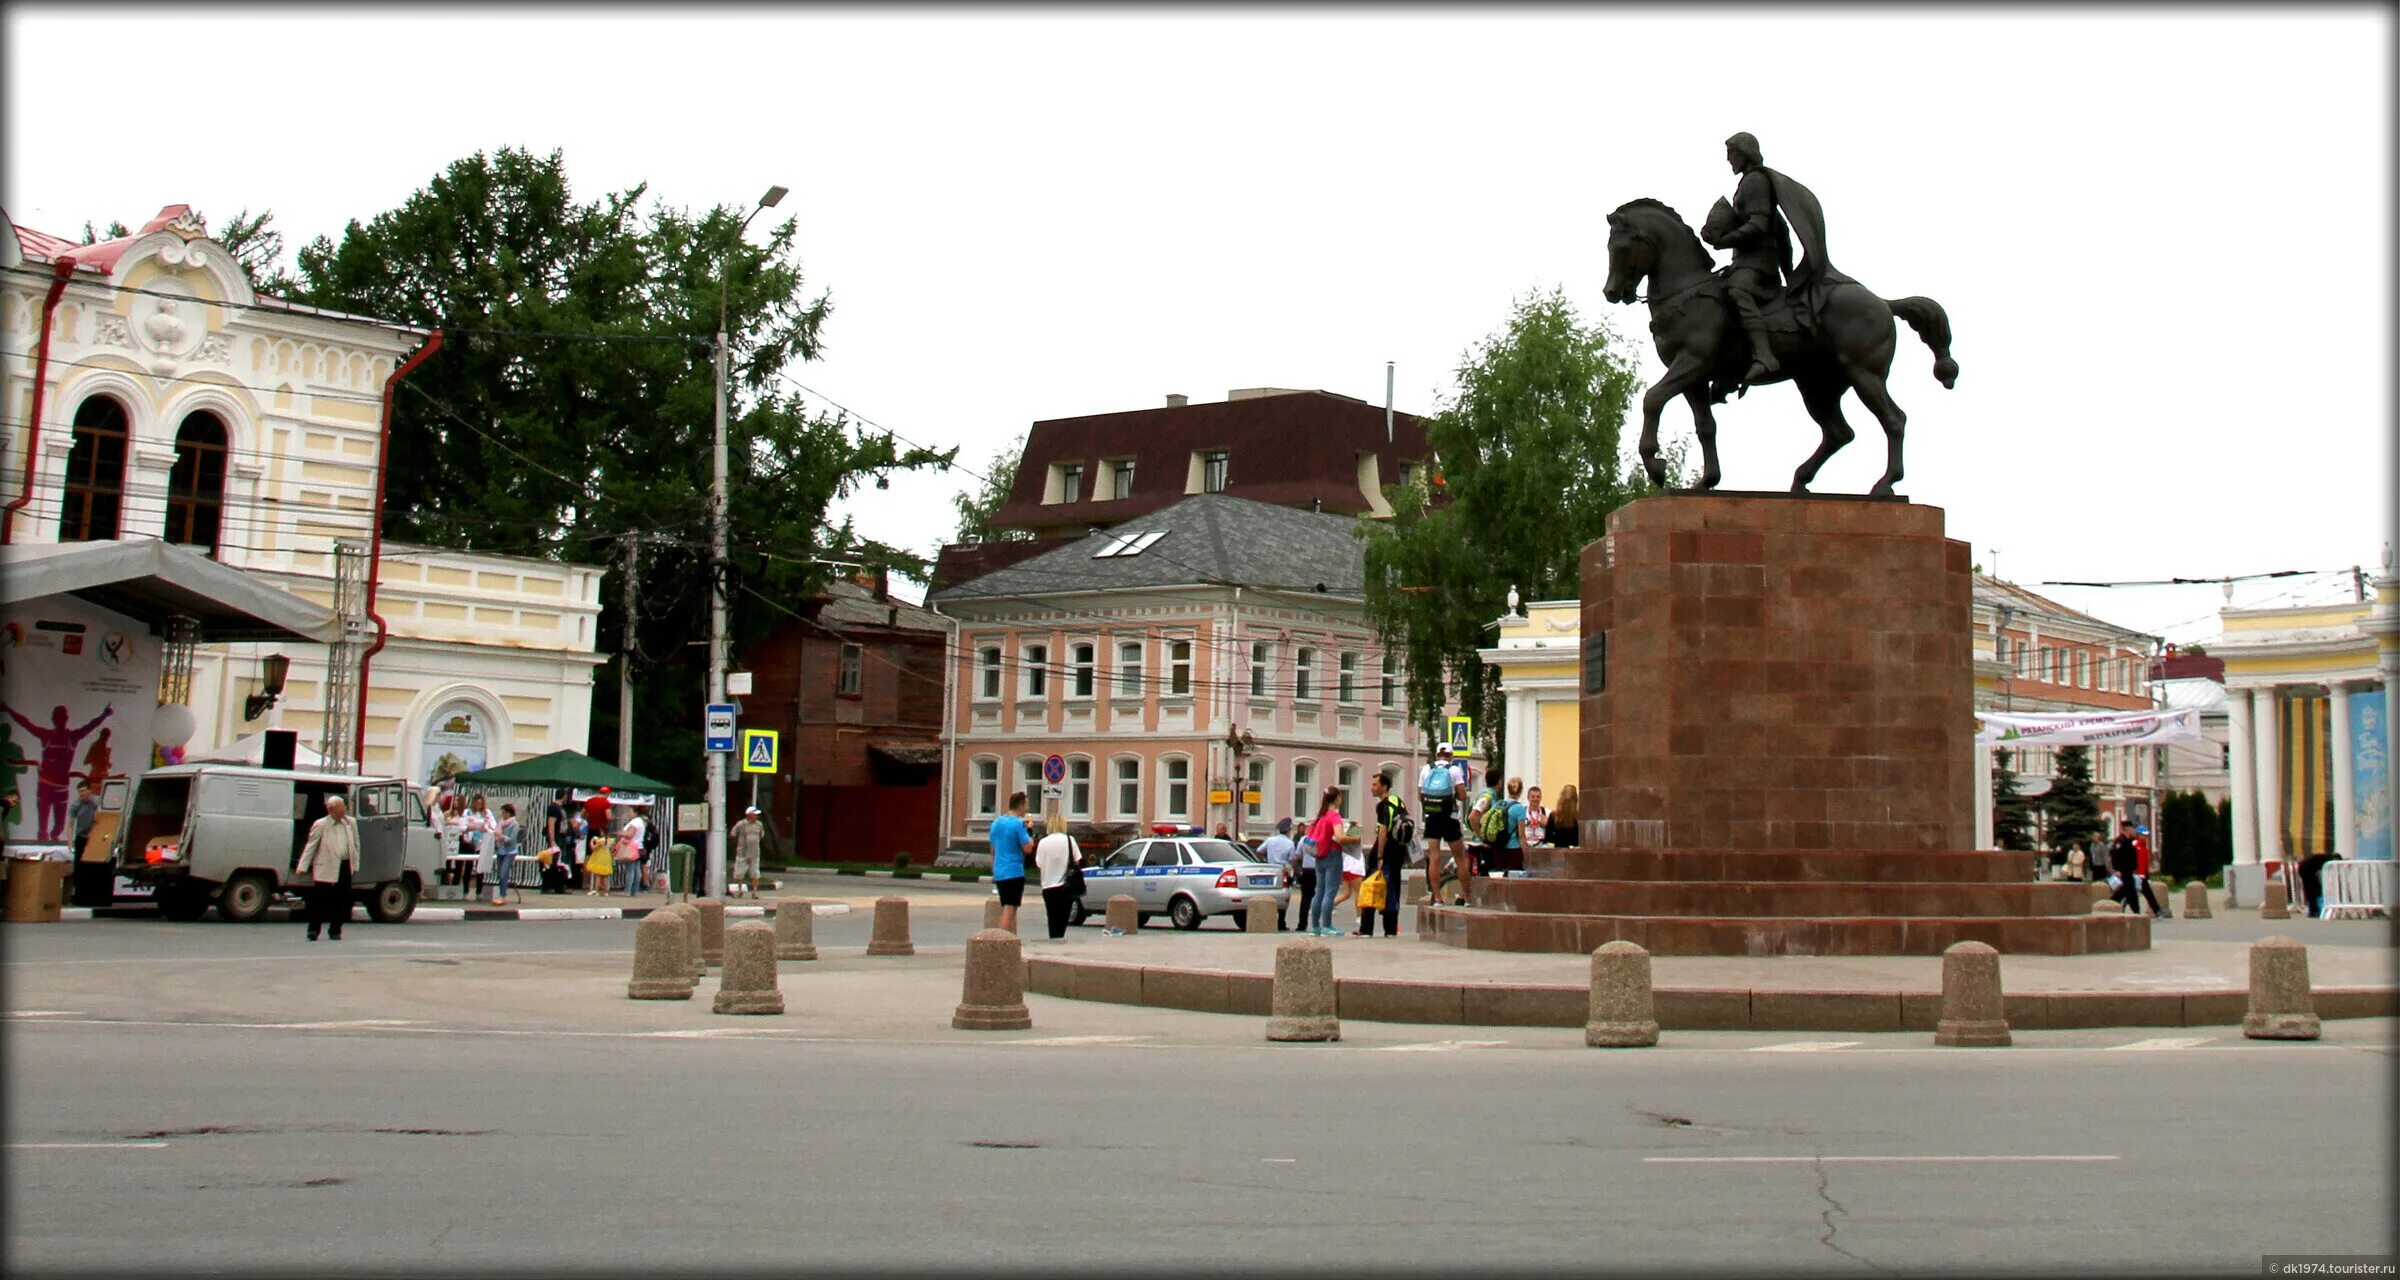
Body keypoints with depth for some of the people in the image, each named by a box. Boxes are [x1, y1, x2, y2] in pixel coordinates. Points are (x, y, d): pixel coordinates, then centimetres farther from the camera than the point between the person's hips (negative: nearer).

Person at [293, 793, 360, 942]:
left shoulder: (351, 823, 10)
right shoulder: (320, 825, -4)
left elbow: (356, 845, 17)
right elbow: (310, 847, -2)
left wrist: (355, 866, 14)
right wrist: (302, 867, -6)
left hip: (345, 867, 4)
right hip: (326, 868, -4)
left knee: (341, 901, 4)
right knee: (320, 900, -1)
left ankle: (335, 931, 14)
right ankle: (313, 930, 10)